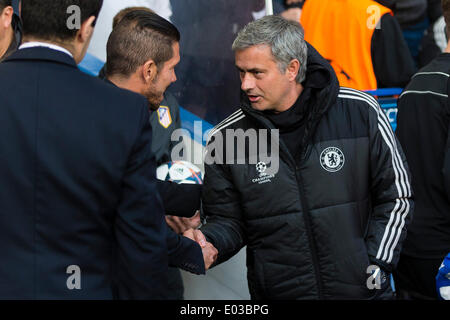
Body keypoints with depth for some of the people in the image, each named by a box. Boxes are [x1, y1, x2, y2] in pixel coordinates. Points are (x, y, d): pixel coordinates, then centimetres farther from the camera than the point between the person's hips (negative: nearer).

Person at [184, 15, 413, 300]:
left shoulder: (360, 113, -7)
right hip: (276, 292, 1)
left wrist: (375, 268, -6)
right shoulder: (226, 139, -5)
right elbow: (228, 221, 3)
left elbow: (396, 196, 0)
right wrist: (206, 242, -18)